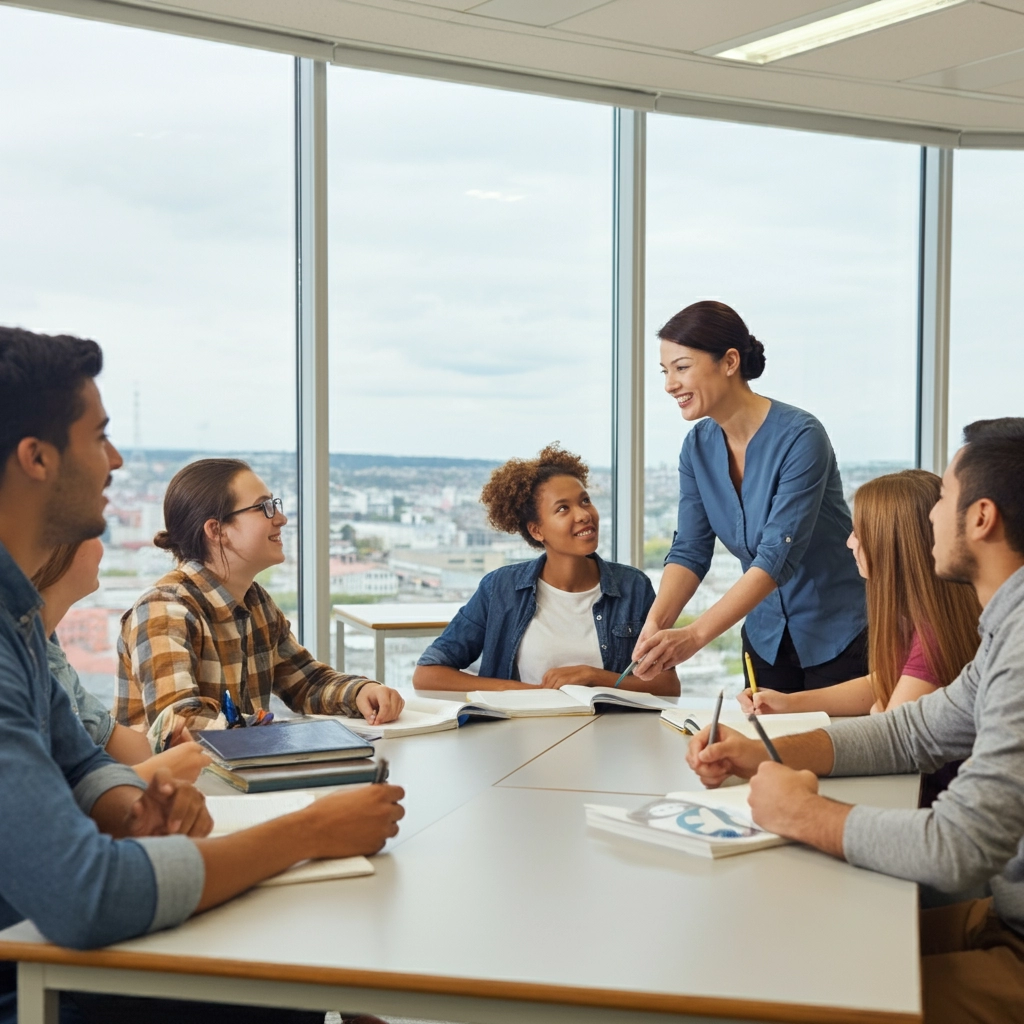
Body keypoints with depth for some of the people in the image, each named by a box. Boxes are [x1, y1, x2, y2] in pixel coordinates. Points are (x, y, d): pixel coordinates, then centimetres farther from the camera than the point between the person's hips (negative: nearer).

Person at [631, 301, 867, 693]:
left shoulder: (800, 437, -23)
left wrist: (695, 635, -39)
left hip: (837, 636, -5)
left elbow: (778, 556, -30)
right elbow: (690, 550, -6)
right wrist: (656, 623, -25)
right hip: (766, 639, 6)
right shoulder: (698, 446, -3)